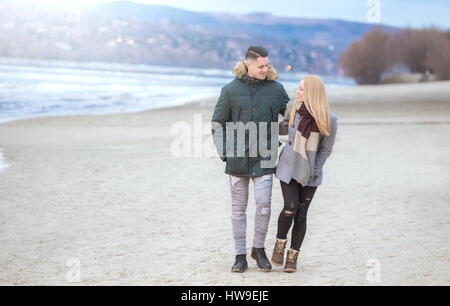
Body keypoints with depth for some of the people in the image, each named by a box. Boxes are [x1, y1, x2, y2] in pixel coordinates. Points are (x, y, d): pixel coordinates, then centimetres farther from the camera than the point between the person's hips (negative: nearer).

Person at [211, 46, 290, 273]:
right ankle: (240, 255, 15)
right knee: (239, 209, 6)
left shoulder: (276, 89, 3)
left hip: (264, 159, 0)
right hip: (238, 158, 0)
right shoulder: (231, 90, 1)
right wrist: (224, 152, -2)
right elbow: (218, 124, 7)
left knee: (263, 205, -9)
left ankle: (259, 249, 13)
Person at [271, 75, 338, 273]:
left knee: (301, 214, 1)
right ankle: (280, 244, 12)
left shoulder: (329, 119, -13)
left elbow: (326, 149, -3)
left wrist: (313, 171, -6)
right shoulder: (293, 107, -5)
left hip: (309, 172, -1)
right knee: (290, 207, -12)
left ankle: (292, 257, 11)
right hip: (288, 167, 1)